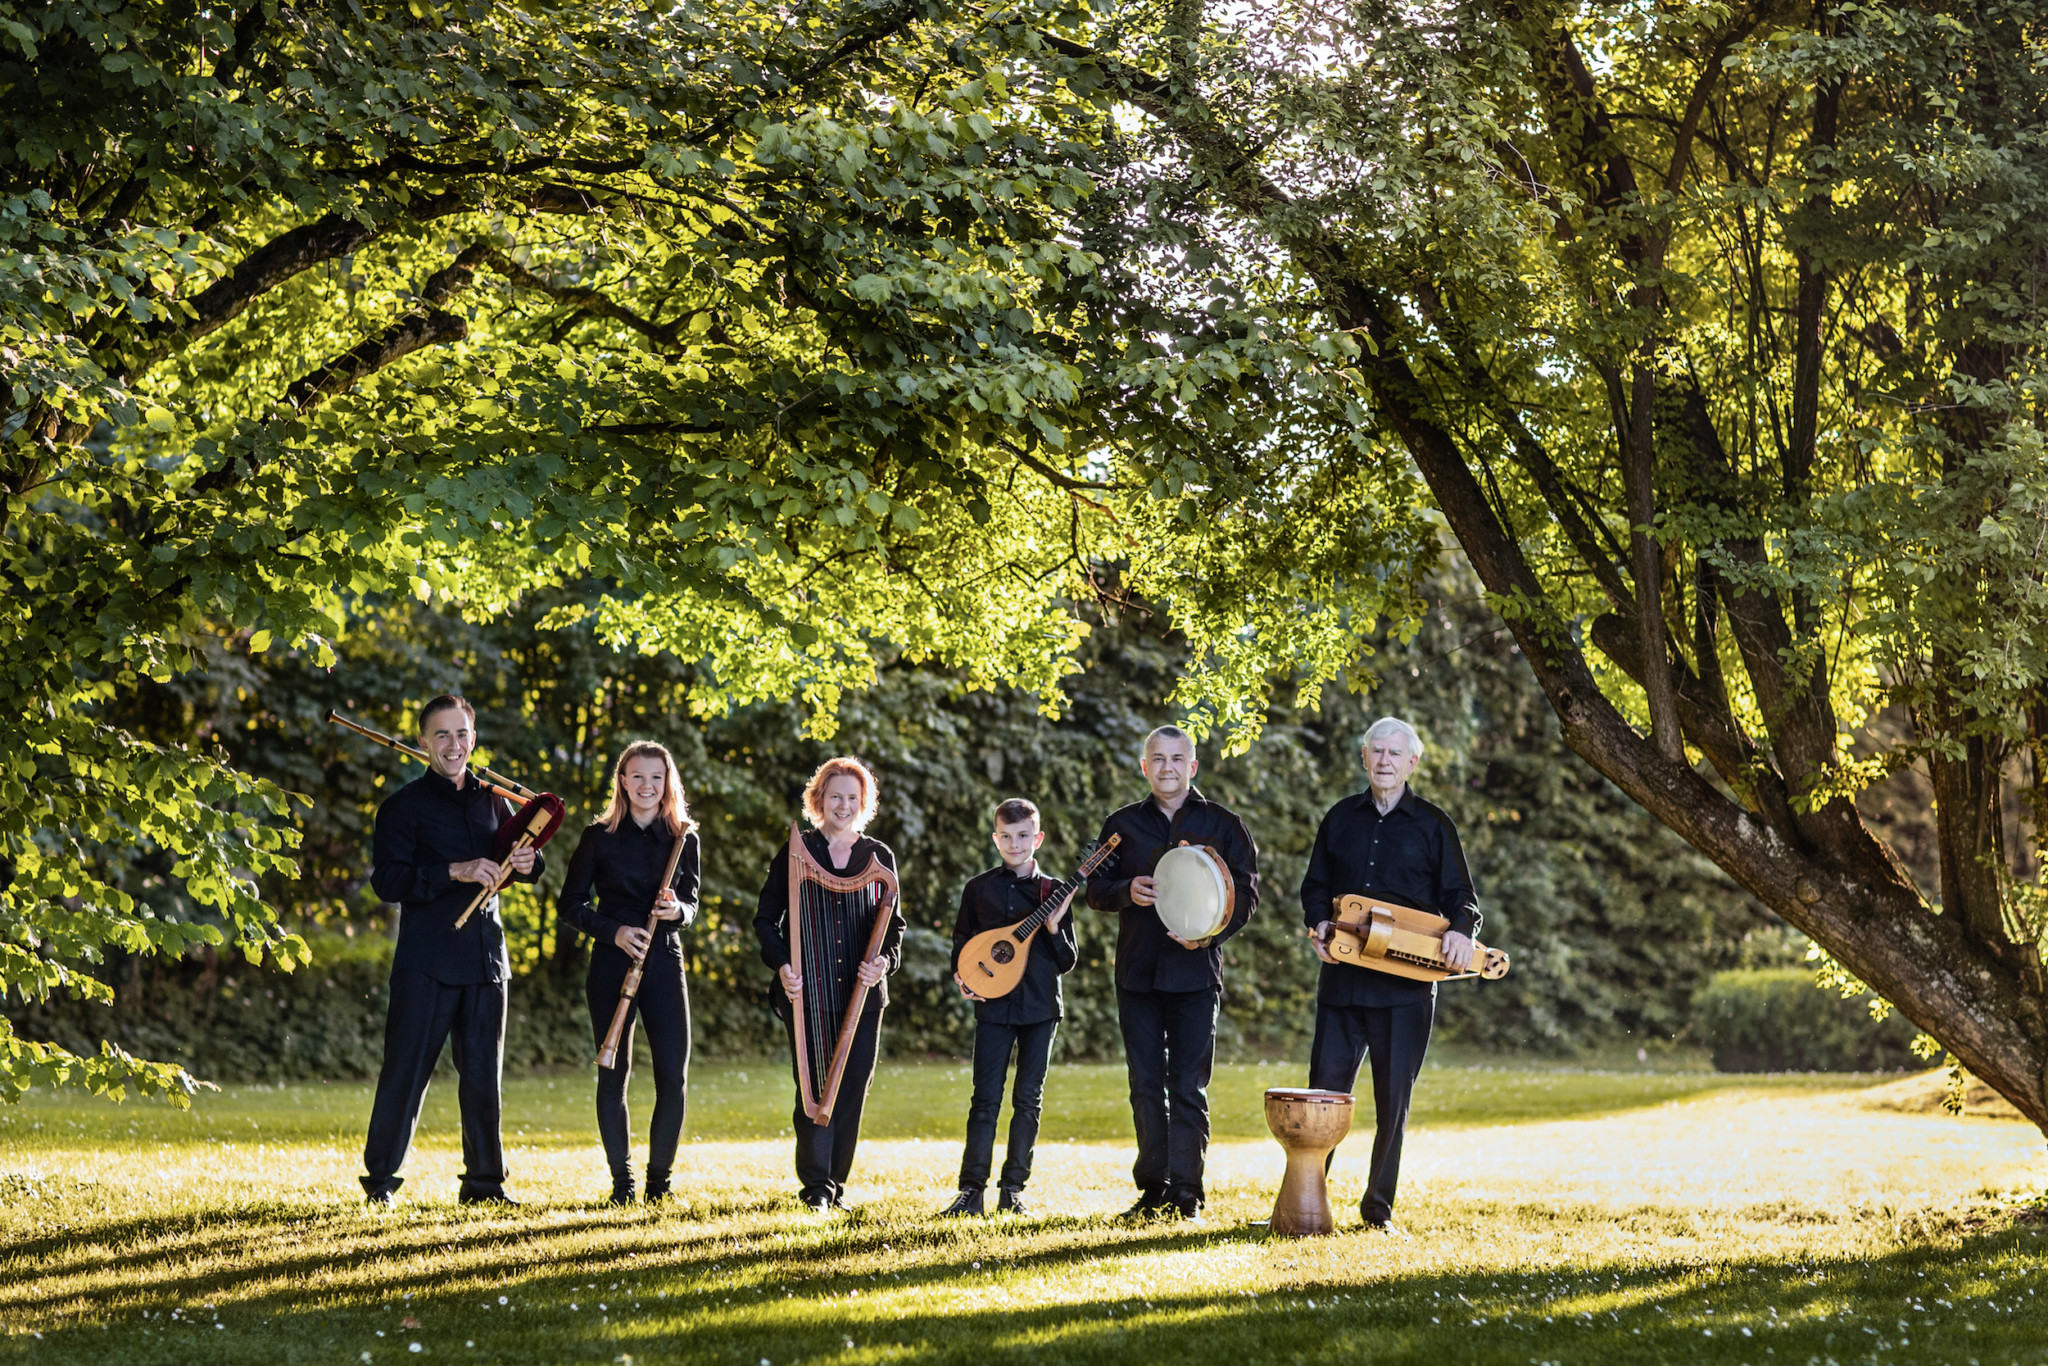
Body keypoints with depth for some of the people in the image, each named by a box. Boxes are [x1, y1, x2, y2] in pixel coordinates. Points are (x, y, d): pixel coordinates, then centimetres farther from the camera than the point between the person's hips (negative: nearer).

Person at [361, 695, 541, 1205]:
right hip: (426, 961, -5)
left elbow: (518, 856, 23)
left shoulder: (492, 800, 15)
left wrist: (526, 863, -1)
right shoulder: (403, 806, -1)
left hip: (485, 957, 5)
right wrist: (455, 872, -22)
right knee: (406, 1071, -4)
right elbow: (387, 880, -11)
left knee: (484, 1074, 7)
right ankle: (379, 1181, 4)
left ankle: (485, 1183, 14)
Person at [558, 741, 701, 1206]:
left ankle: (660, 1178, 11)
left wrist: (678, 910, -11)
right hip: (613, 963, -1)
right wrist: (613, 931, -12)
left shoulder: (683, 837, 8)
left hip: (665, 962, 1)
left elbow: (692, 902, 13)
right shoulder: (600, 837, 2)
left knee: (674, 1079, -5)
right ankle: (621, 1180, 12)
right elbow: (570, 904, 3)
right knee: (614, 1073, 0)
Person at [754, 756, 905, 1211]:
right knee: (814, 1086, -7)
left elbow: (893, 923, 12)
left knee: (853, 1087, 3)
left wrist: (885, 960, -8)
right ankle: (815, 1185, -3)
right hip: (808, 988, -2)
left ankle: (836, 1183, 13)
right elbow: (765, 919, 6)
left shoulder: (879, 857, 11)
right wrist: (782, 965, -10)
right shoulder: (795, 853, 5)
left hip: (862, 990, 2)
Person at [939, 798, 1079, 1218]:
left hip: (1040, 1008, 1)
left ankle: (1012, 1190, 10)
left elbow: (1067, 961, 5)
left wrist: (1054, 929, -13)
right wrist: (961, 976, -7)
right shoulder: (979, 888, 6)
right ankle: (972, 1190, -2)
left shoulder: (1054, 892, 5)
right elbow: (961, 943, 12)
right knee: (986, 1099, -4)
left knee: (1028, 1099, 3)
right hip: (994, 1006, -1)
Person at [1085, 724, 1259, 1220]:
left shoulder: (1222, 824, 5)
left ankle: (1186, 1192, -2)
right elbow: (1096, 889, 10)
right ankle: (1152, 1189, 12)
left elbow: (1247, 893, 3)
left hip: (1197, 970, -2)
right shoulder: (1122, 824, 11)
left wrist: (1210, 933, -14)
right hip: (1137, 970, 2)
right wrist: (1127, 892, -12)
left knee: (1189, 1086, -4)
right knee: (1146, 1084, 5)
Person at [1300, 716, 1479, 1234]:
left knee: (1394, 1098, 1)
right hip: (1342, 976, 2)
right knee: (1324, 1091, 0)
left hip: (1407, 983, -2)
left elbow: (1461, 896, 6)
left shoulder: (1432, 826, 6)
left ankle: (1378, 1206, 12)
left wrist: (1461, 932, -15)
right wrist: (1319, 924, -3)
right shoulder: (1341, 819, 13)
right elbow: (1315, 886, 17)